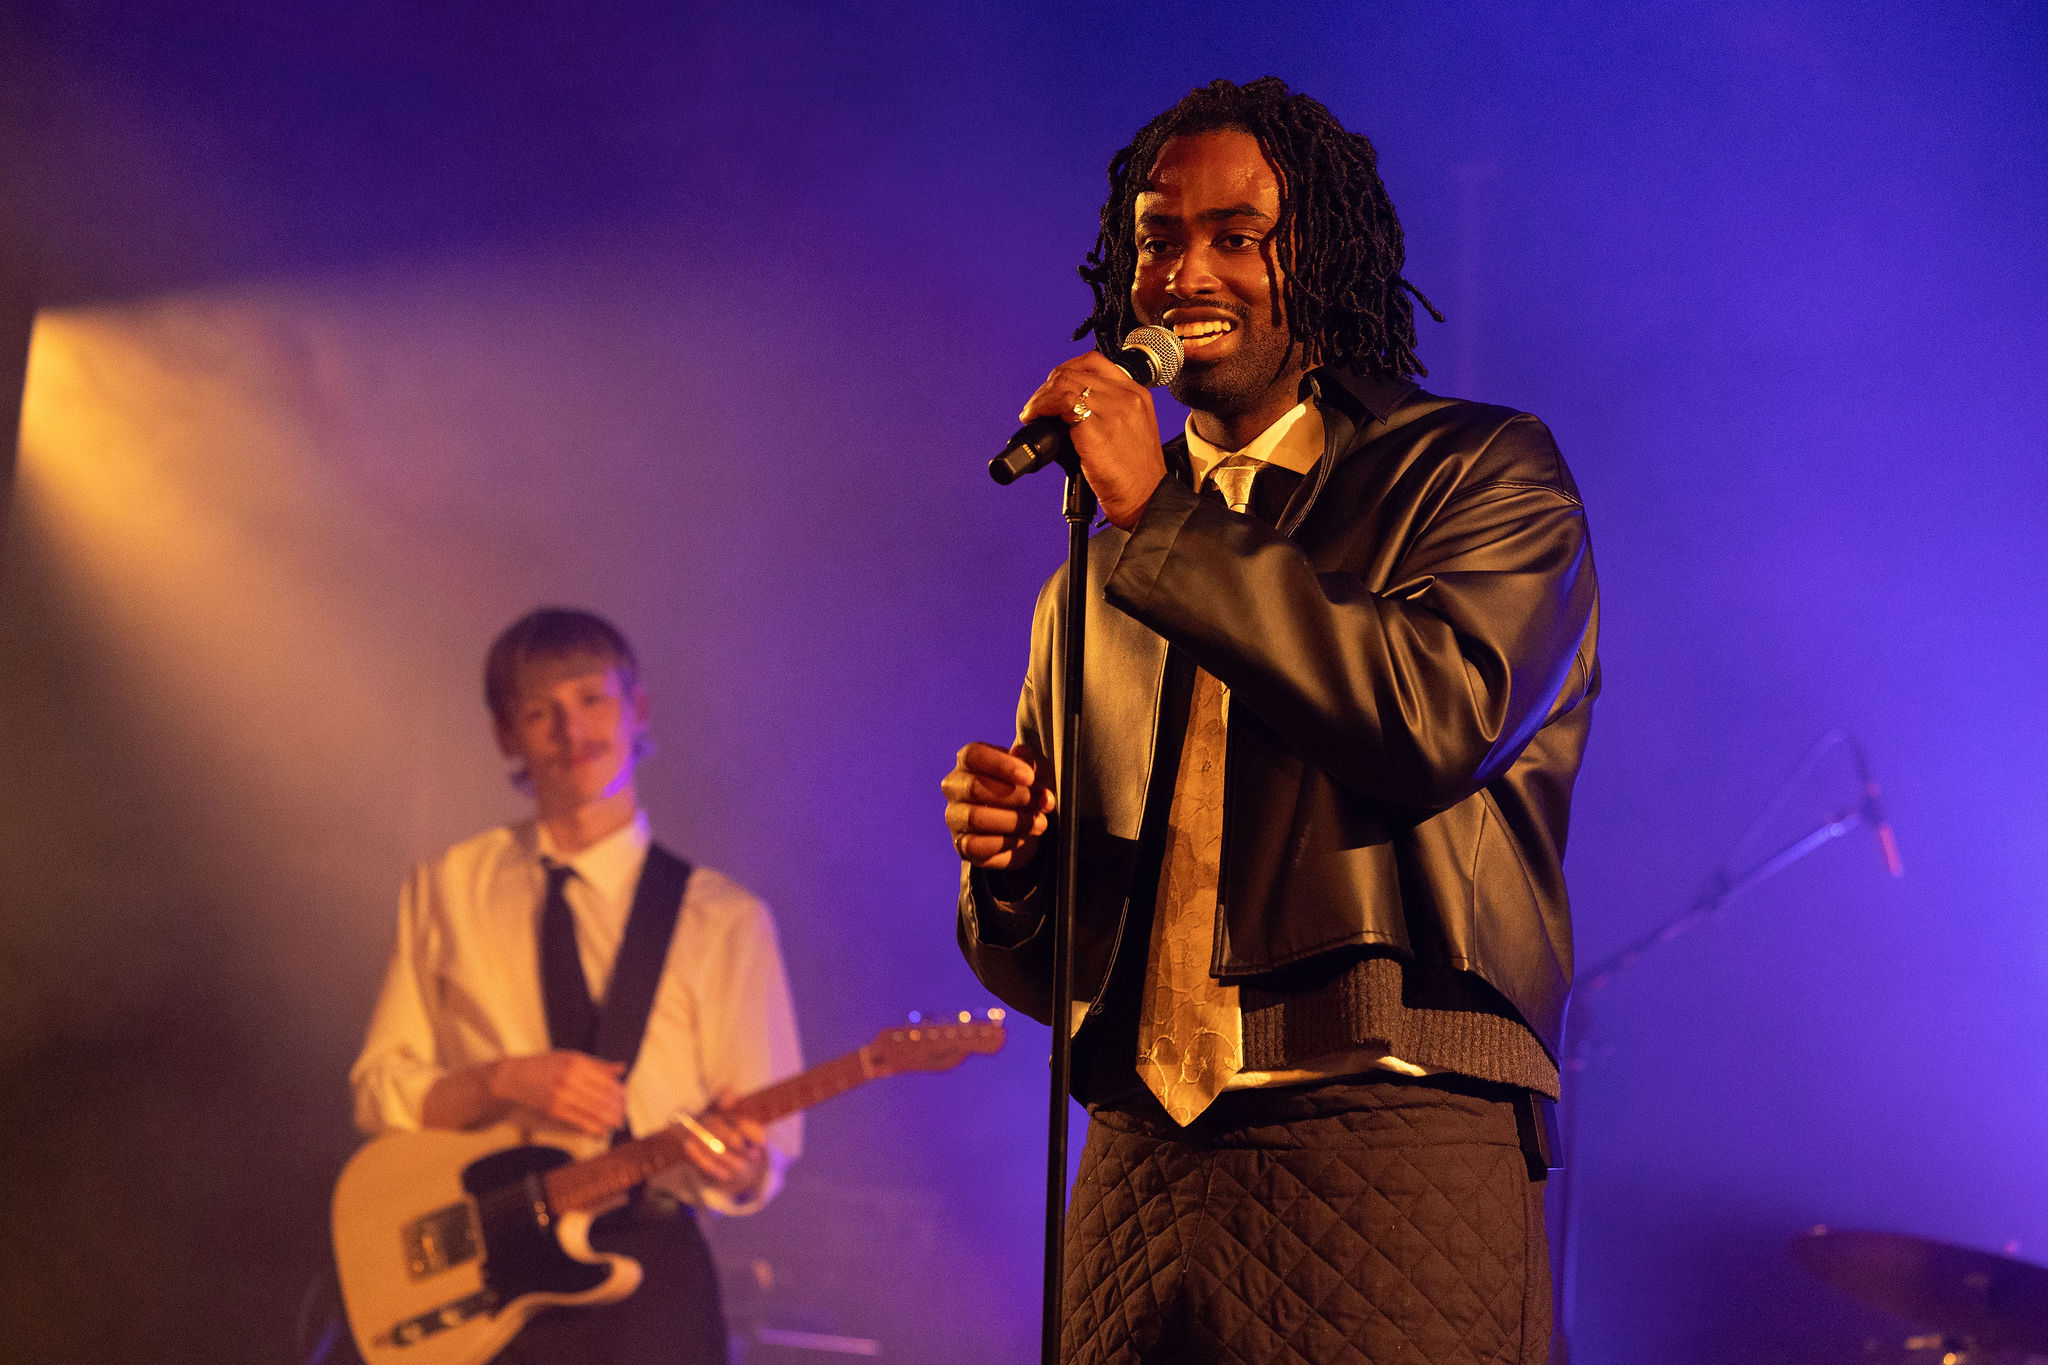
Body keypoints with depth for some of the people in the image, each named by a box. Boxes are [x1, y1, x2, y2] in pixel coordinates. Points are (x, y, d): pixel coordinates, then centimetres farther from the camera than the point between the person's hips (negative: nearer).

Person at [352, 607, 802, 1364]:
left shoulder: (723, 920, 5)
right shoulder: (446, 890, 11)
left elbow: (768, 1154, 4)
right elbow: (379, 1094, 8)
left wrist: (737, 1165, -19)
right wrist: (505, 1083, -10)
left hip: (639, 1271, 0)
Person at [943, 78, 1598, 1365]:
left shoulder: (1484, 471, 6)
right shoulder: (1097, 578, 19)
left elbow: (1441, 713, -15)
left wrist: (1163, 518, -11)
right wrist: (1006, 869, -3)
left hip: (1393, 1146, -4)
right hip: (1141, 1162, 4)